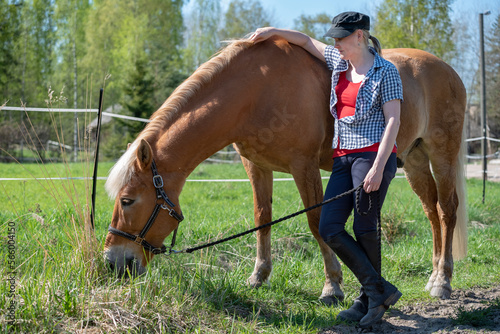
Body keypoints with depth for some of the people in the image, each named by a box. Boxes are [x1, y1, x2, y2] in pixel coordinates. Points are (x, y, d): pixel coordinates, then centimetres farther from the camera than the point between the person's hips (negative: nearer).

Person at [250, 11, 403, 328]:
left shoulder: (385, 72, -4)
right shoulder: (339, 61, 15)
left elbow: (393, 121, -11)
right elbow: (308, 41, 30)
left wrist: (378, 168, -19)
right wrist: (274, 31, 15)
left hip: (373, 154, -7)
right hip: (343, 157, 7)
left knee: (364, 227, -6)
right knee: (329, 228, -4)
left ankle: (370, 299, 9)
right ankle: (380, 290, 0)